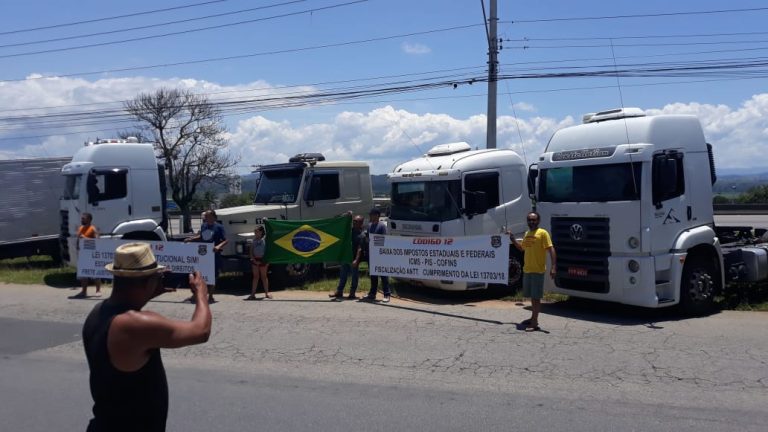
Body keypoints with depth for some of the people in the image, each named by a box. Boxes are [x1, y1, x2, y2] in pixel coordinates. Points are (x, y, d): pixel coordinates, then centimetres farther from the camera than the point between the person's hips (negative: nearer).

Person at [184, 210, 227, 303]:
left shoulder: (219, 227, -7)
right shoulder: (203, 226, 11)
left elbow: (225, 240, -11)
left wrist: (219, 246, -28)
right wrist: (190, 239, 14)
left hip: (214, 255, -5)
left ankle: (210, 297, 14)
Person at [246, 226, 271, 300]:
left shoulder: (264, 239, -5)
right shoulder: (254, 240, 9)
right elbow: (251, 251, 9)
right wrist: (254, 259, -5)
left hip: (262, 259, -4)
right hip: (255, 260, 4)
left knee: (263, 276, 5)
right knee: (255, 276, 7)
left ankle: (267, 293, 14)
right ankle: (253, 294, 6)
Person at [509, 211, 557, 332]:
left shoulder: (543, 233, -11)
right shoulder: (527, 234, 12)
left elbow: (551, 250, -17)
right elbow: (522, 248, 28)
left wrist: (553, 267, -26)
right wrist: (512, 238, 15)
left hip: (538, 271, -7)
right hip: (526, 270, 7)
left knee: (536, 297, -4)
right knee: (532, 296, 17)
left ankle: (535, 323, -2)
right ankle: (533, 318, 30)